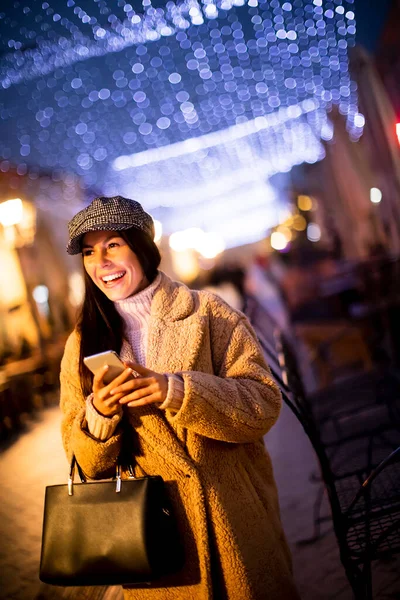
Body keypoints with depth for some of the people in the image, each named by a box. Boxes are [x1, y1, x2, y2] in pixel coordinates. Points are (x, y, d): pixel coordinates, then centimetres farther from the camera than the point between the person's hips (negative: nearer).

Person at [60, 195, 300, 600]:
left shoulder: (207, 313, -7)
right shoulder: (83, 346, 1)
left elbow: (264, 404, -13)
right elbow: (86, 460, 1)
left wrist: (176, 391, -26)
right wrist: (98, 415, -20)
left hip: (234, 519, -1)